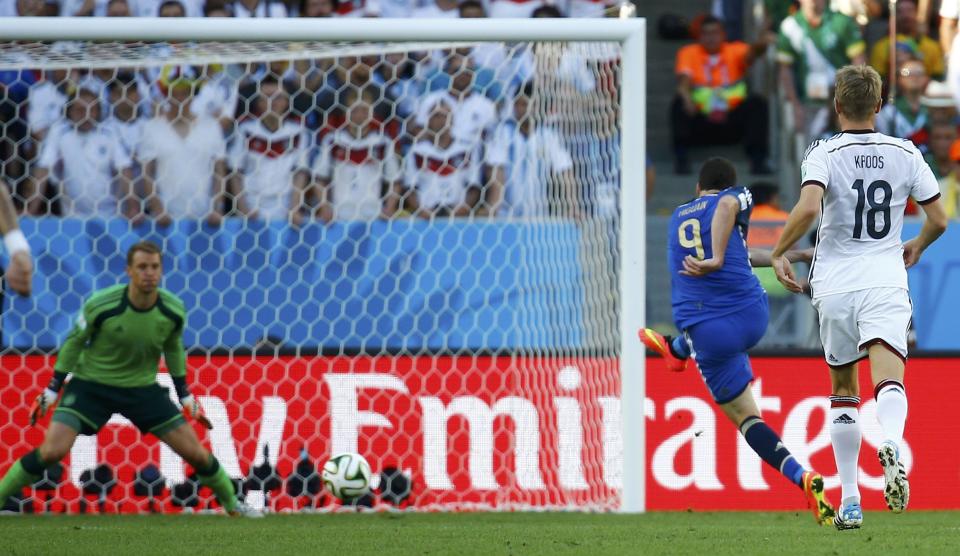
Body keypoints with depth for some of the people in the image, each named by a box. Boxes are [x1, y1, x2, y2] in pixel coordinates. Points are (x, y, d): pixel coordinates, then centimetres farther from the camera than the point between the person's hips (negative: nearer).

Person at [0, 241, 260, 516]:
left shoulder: (173, 310, -12)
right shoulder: (101, 305, -22)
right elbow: (73, 343, -7)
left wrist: (186, 396, 12)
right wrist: (52, 390, -4)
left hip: (142, 388, 3)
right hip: (91, 384, -3)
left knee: (195, 452, 0)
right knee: (52, 450, -22)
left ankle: (232, 504, 24)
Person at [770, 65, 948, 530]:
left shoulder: (823, 154, -4)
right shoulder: (905, 154, 6)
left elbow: (808, 208, -22)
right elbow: (939, 220, 10)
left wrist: (778, 253, -8)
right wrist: (916, 247, 31)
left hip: (835, 286, 0)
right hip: (885, 283, 0)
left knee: (843, 391, 16)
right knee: (889, 381, -16)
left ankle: (850, 500, 16)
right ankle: (890, 446, -50)